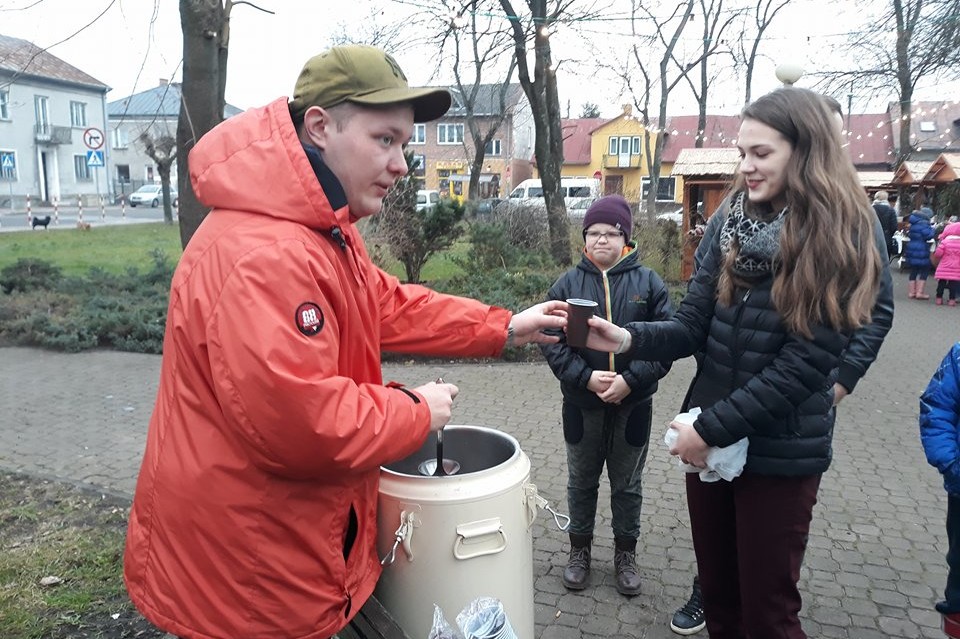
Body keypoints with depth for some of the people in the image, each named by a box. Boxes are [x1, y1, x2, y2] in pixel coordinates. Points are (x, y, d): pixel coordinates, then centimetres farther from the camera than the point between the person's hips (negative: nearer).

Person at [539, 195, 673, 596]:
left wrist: (630, 380, -19)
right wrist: (586, 377, -20)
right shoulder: (568, 284, -3)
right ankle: (580, 551, 34)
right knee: (581, 482, 16)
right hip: (582, 405, 1)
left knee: (627, 485, 15)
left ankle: (626, 554, 34)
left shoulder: (648, 283, -4)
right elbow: (552, 341, -8)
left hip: (633, 405, 0)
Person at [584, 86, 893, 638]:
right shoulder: (732, 225, 2)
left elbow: (806, 362, -18)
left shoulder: (844, 237, -12)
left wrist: (713, 427, -18)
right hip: (709, 438, 5)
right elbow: (692, 327, -1)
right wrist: (629, 338, -21)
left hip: (782, 453, -5)